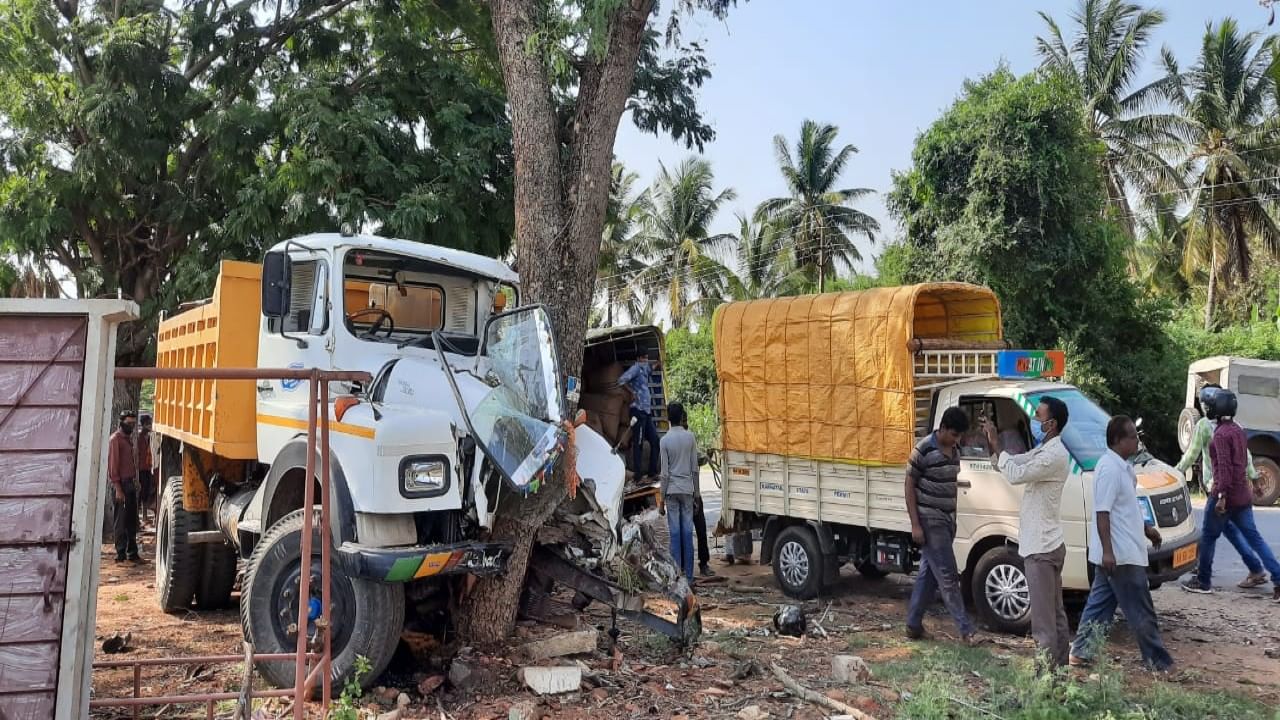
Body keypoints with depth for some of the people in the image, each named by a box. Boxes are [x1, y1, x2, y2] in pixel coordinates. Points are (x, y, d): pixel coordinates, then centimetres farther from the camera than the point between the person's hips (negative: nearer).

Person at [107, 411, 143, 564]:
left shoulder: (130, 438, 15)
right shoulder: (116, 439, -10)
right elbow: (113, 464, -14)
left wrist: (136, 481, 10)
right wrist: (117, 488, -17)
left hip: (131, 483, 8)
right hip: (121, 484, -8)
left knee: (132, 521, 10)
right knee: (121, 521, -2)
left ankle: (132, 553, 16)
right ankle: (121, 554, 4)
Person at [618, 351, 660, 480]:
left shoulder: (645, 370, 18)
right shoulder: (636, 368, -7)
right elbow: (622, 380, -18)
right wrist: (632, 392, -10)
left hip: (647, 411, 9)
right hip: (638, 410, -9)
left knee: (655, 441, 10)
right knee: (638, 443, -6)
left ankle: (652, 471, 18)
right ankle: (638, 474, -3)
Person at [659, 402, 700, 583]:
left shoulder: (665, 440, -5)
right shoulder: (690, 437, -1)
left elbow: (665, 473, -5)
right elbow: (695, 468, 2)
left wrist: (662, 497, 0)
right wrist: (696, 491, 10)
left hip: (672, 490, -1)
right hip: (687, 489, 1)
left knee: (675, 532, 1)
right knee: (688, 532, 4)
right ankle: (689, 576, 6)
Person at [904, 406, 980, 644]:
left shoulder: (955, 450, 9)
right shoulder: (923, 450, -14)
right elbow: (909, 487, -11)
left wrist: (954, 518, 19)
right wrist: (915, 525, -15)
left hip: (947, 520, 8)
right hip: (929, 521, -8)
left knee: (929, 573, 11)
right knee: (947, 576, -6)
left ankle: (913, 624, 19)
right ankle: (967, 629, -1)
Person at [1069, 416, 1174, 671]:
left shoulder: (1122, 467, 13)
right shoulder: (1110, 469, -19)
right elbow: (1102, 512, -23)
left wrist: (1146, 528, 26)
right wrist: (1107, 551, -26)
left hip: (1114, 554, 10)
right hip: (1120, 554, -10)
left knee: (1100, 603, 13)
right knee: (1141, 612, 1)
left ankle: (1080, 653, 18)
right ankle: (1158, 661, 12)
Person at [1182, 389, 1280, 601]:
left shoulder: (1221, 434, -15)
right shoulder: (1238, 430, 13)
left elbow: (1224, 466, -23)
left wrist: (1221, 495, -25)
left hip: (1225, 495, -8)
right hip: (1242, 494, 8)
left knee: (1209, 537, 5)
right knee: (1254, 537, 9)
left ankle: (1203, 581, 14)